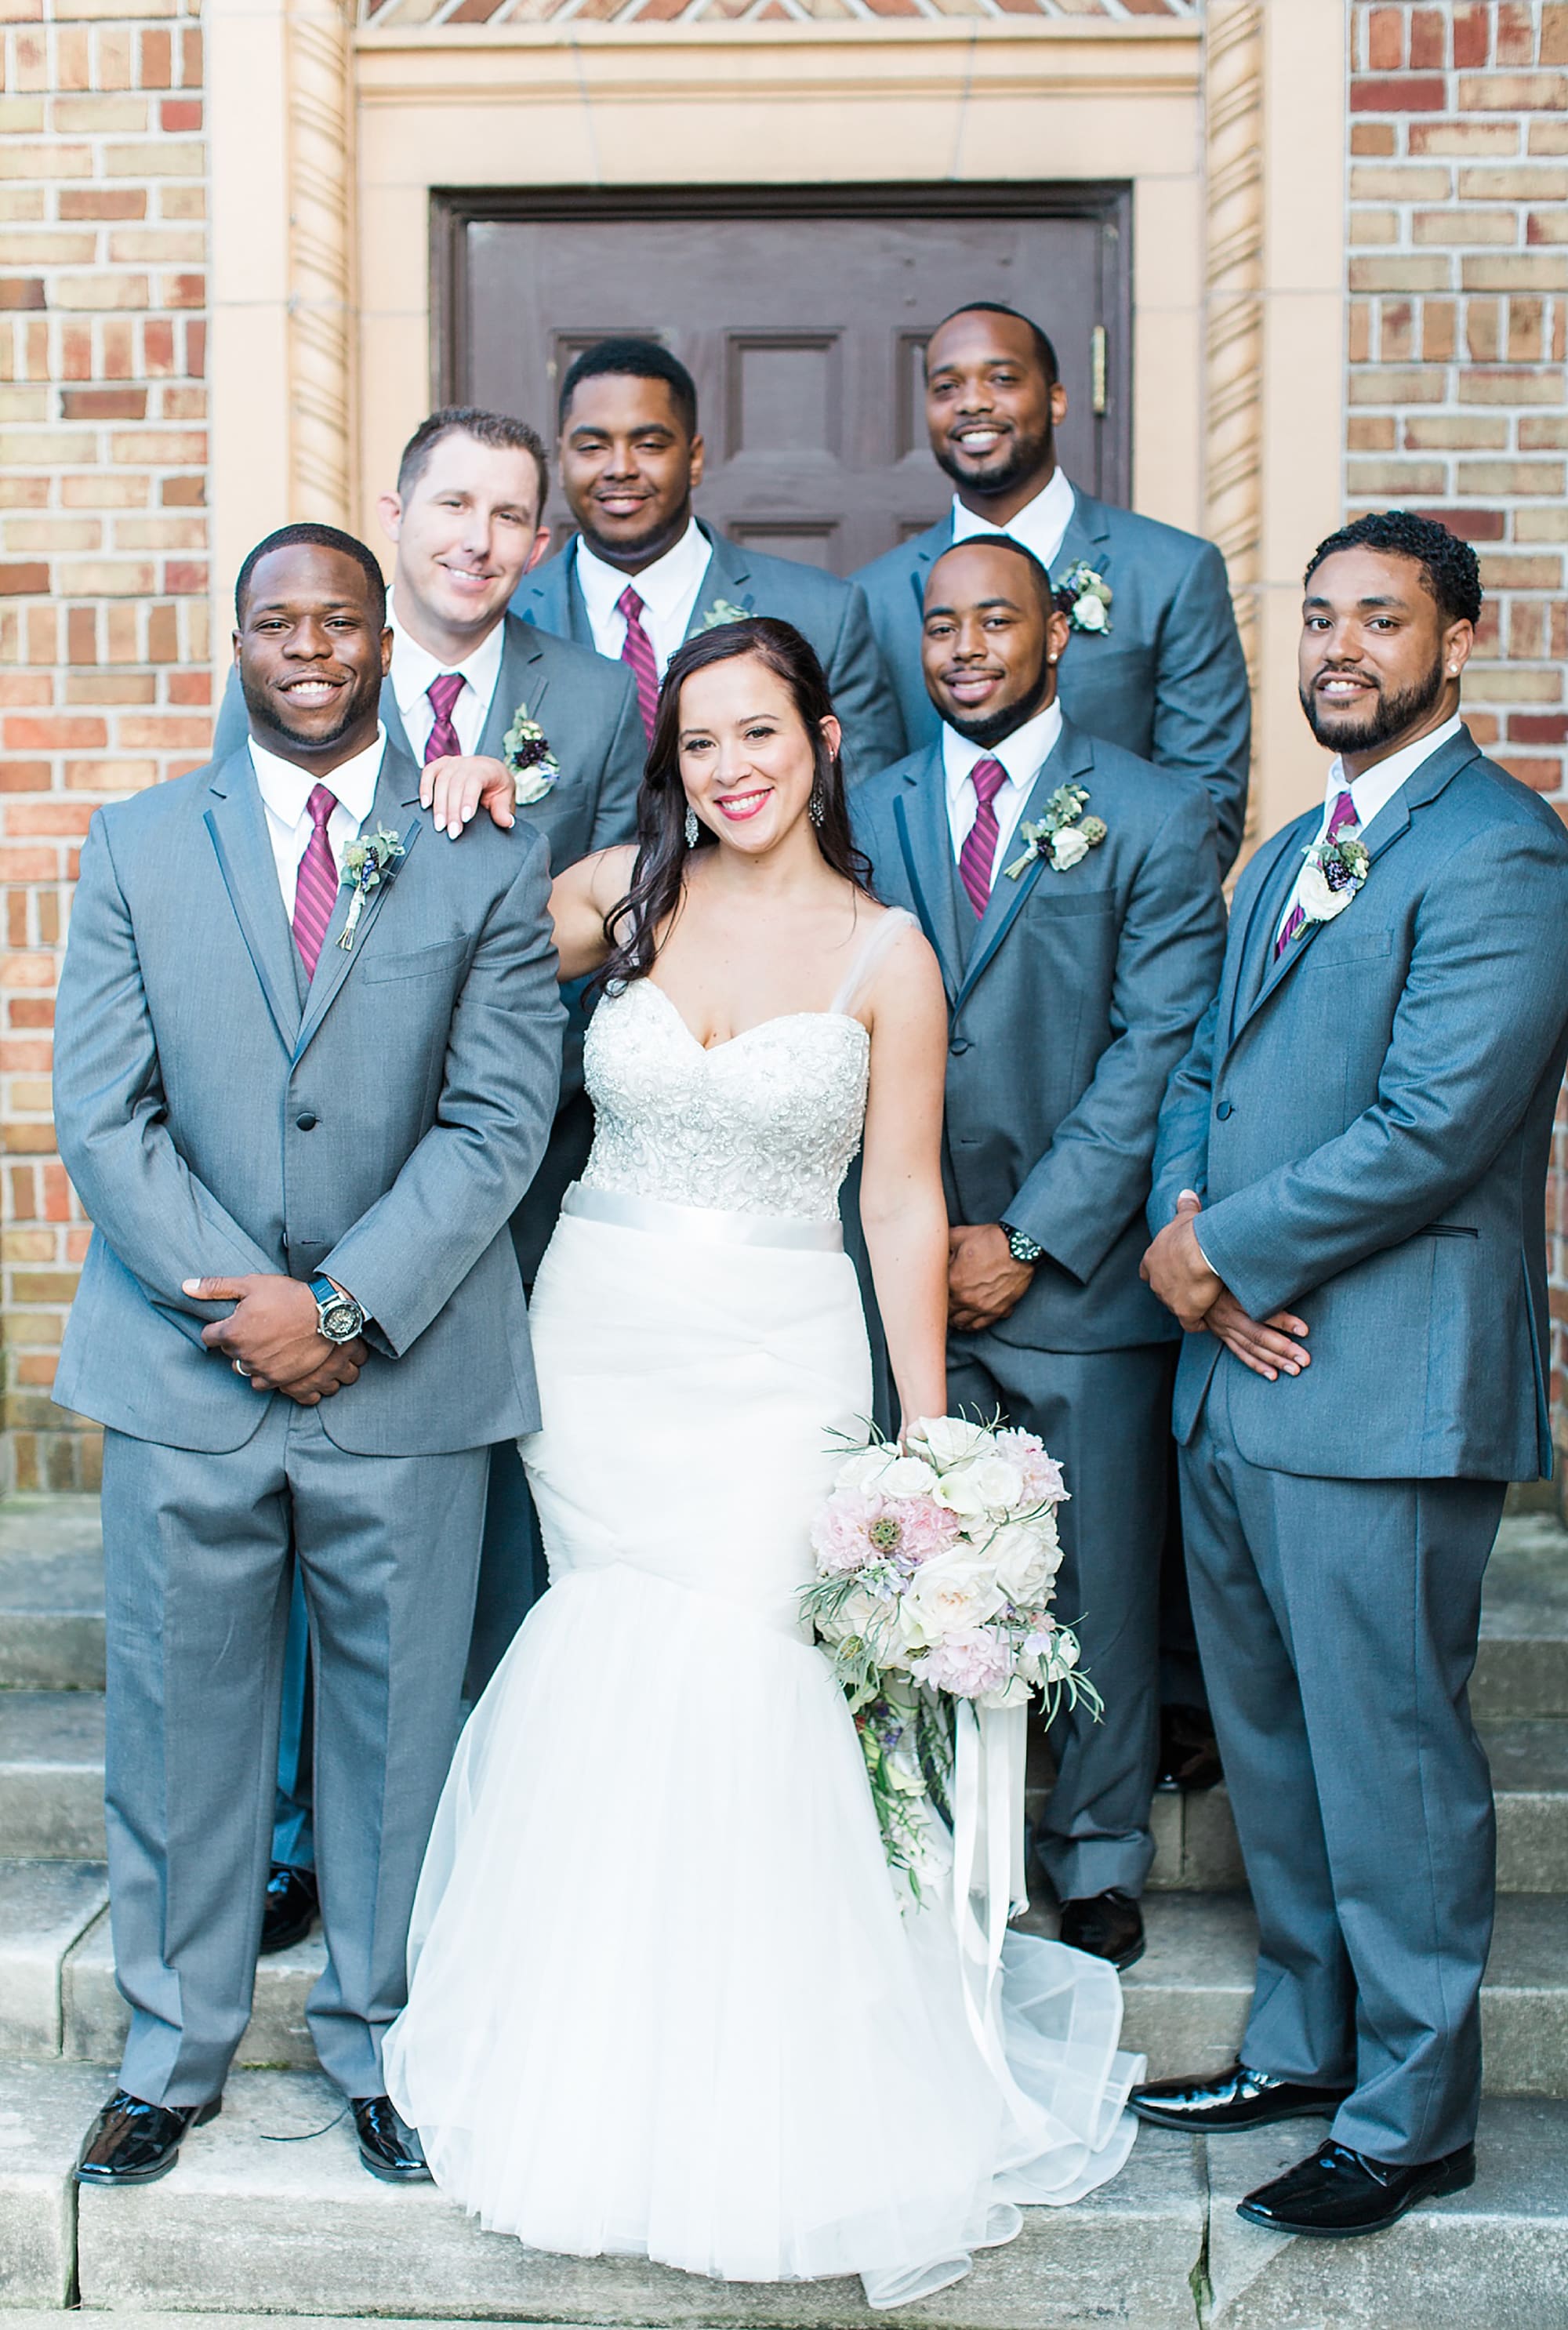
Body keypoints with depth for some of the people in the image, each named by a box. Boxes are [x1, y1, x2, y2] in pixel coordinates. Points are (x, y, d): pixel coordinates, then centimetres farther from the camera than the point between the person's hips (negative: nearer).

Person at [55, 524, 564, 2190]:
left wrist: (344, 1306, -13)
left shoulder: (488, 860, 3)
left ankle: (380, 2045, 28)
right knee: (179, 1723, 10)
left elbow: (498, 1117, -5)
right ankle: (173, 2051, 28)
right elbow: (100, 1111, 0)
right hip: (185, 1371, 1)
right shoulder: (139, 847, 7)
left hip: (405, 1375, -1)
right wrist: (240, 1304, -10)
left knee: (395, 1726, 10)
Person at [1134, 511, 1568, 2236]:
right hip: (1235, 1378, 9)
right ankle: (1300, 2049, 35)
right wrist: (1183, 1224, -3)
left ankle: (1411, 2116, 18)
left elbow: (1429, 1129, -21)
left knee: (1389, 1761, 2)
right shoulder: (1292, 853, 18)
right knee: (1271, 1746, 18)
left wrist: (1230, 1253, -12)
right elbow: (1203, 1072, 18)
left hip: (1383, 1390, -9)